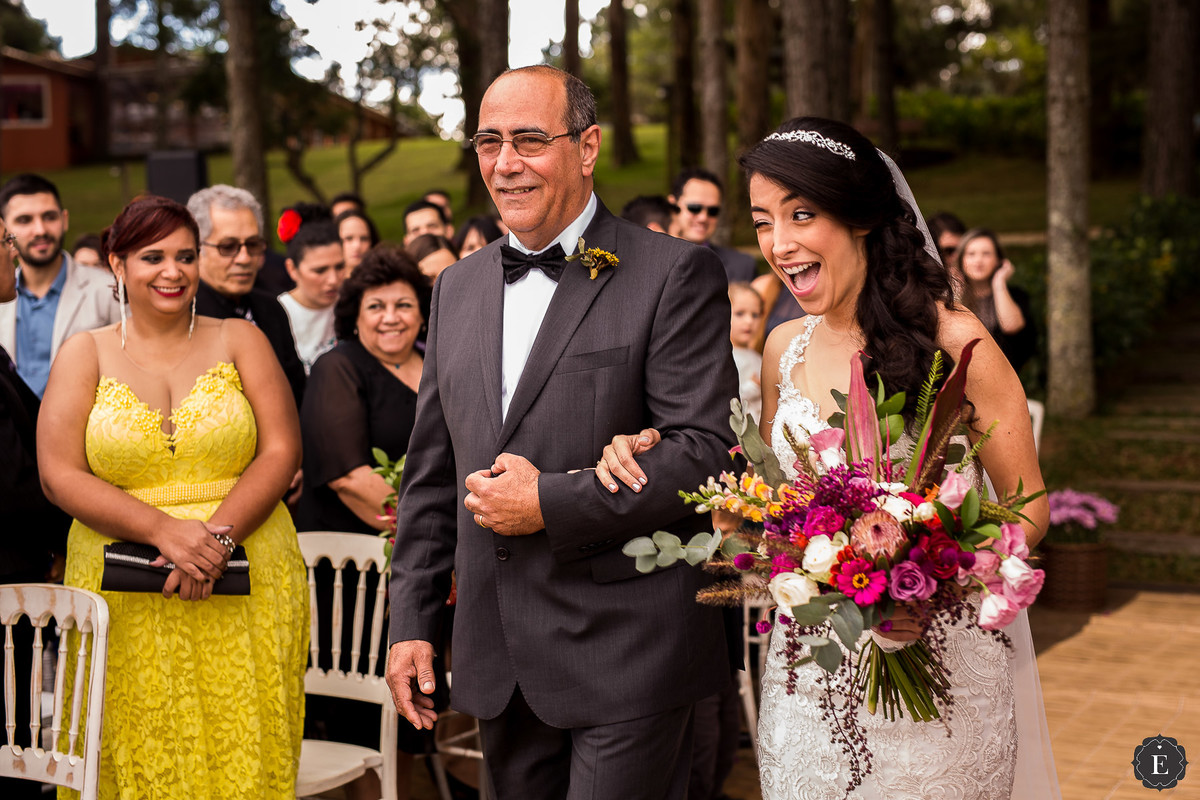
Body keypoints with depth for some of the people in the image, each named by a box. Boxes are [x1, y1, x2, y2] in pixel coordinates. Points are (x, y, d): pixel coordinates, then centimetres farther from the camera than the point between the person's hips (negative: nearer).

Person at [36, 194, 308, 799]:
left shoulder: (240, 340, 9)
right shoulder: (85, 353, 8)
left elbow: (282, 452, 1)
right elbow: (59, 475, -1)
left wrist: (218, 535, -15)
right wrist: (163, 530, -15)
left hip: (246, 588, 0)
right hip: (126, 601, 0)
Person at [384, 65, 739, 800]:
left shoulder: (675, 275, -7)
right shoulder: (459, 287, 13)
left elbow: (708, 451, -14)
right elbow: (433, 472, 15)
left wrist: (552, 502, -18)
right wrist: (413, 620, 11)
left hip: (626, 657, -6)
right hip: (497, 662, 6)